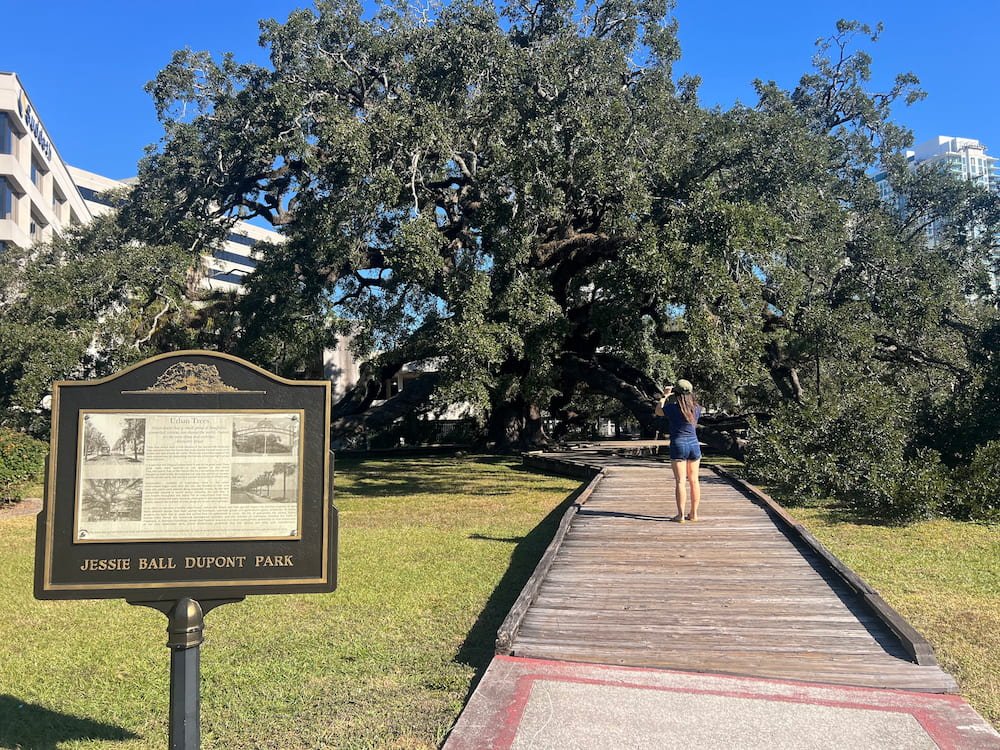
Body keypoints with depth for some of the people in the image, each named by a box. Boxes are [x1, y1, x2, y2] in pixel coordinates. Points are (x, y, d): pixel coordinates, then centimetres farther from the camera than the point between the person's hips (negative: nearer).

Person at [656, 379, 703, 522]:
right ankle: (694, 514, 17)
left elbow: (658, 411, 10)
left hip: (678, 445, -4)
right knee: (694, 481, 11)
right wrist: (687, 396, 30)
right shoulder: (696, 408, 1)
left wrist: (665, 396, 21)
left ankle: (681, 515, -2)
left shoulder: (672, 408, -11)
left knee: (680, 481, -3)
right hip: (694, 445, 4)